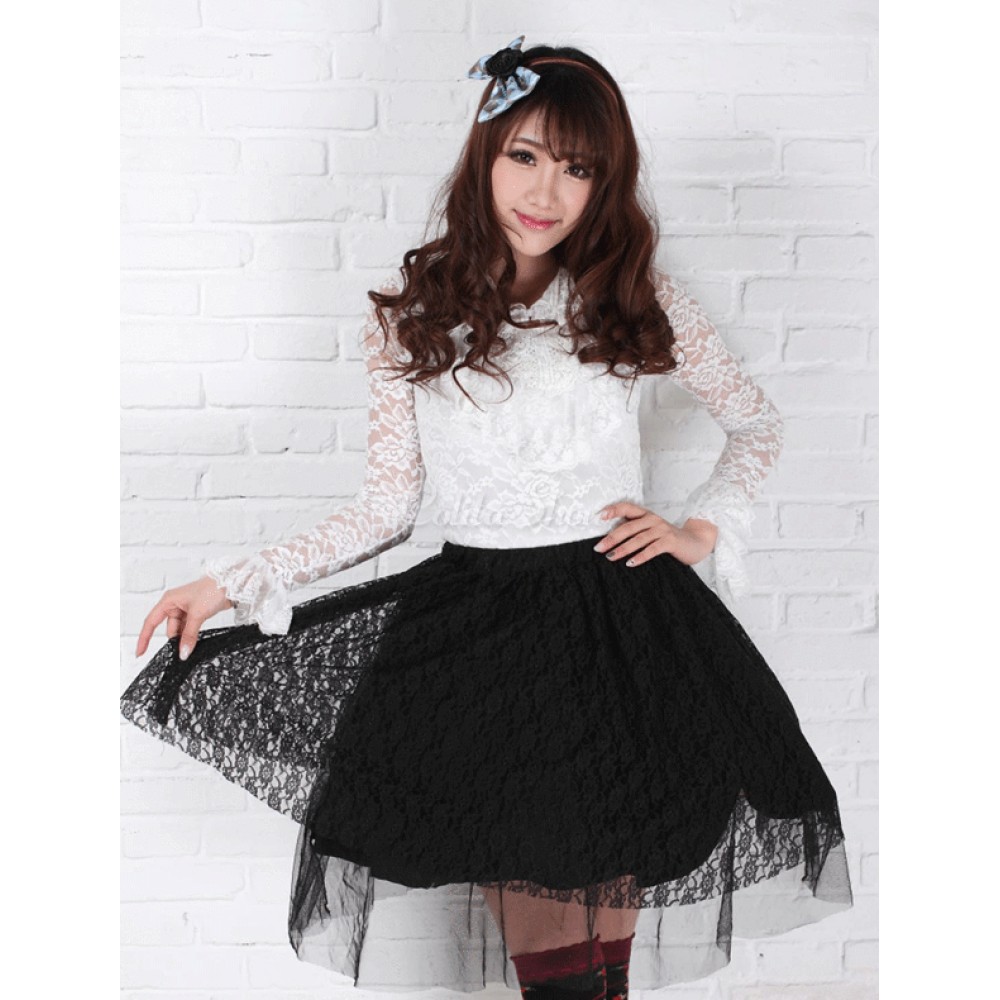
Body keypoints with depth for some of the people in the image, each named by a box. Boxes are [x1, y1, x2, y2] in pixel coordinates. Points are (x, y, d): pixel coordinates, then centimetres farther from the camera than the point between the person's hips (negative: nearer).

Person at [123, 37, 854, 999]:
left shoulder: (636, 296, 3)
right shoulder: (410, 314, 3)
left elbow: (758, 422, 16)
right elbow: (389, 503, 5)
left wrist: (701, 530, 4)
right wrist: (232, 581, 1)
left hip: (620, 621, 0)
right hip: (475, 622, 0)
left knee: (609, 894, 2)